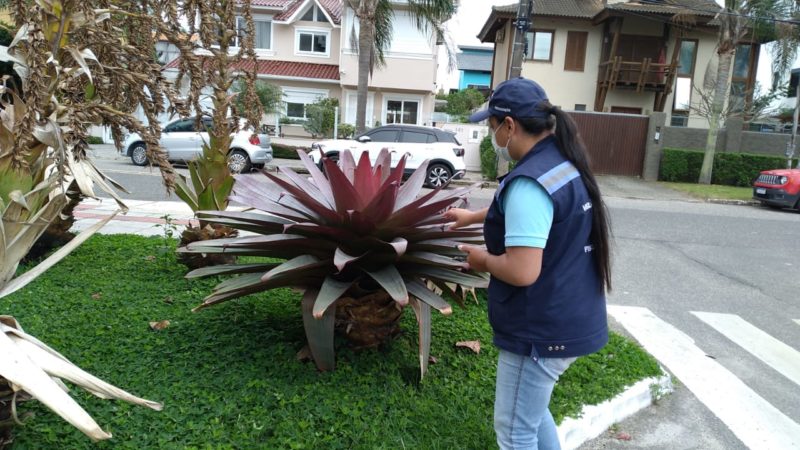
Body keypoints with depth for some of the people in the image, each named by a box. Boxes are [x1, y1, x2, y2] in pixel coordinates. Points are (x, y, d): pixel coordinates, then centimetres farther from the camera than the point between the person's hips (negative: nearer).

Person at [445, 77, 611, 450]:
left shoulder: (530, 181, -26)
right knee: (533, 412, 28)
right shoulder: (564, 163, 5)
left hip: (542, 330, -10)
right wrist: (473, 216, 33)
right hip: (569, 320, 10)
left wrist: (483, 259, -11)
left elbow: (522, 272, -31)